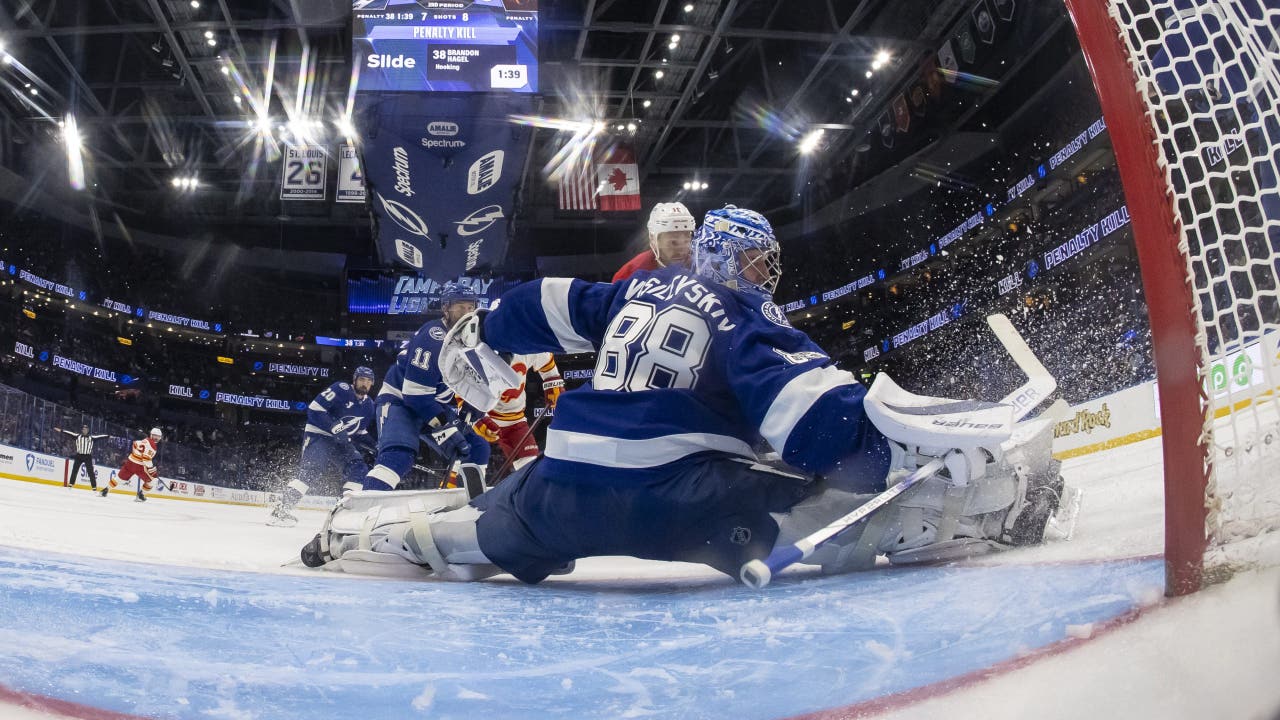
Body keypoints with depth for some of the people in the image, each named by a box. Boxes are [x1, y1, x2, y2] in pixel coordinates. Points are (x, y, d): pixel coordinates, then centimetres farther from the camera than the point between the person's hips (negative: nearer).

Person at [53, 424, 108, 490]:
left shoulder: (92, 438, 2)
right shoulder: (77, 436, 4)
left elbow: (100, 437, -3)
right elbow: (70, 433, -1)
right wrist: (61, 430, -7)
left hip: (88, 457, -1)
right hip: (79, 456, 1)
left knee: (91, 472, -4)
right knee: (74, 470, 4)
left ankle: (94, 487, -2)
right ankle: (71, 484, 15)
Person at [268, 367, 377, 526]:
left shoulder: (368, 405, 7)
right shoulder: (340, 389, -15)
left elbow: (361, 431, 19)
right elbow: (314, 409, -21)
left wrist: (368, 444, 0)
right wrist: (334, 426, -28)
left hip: (342, 440, 7)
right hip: (318, 435, -7)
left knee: (358, 468, -7)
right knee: (313, 470, -25)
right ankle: (281, 508, -28)